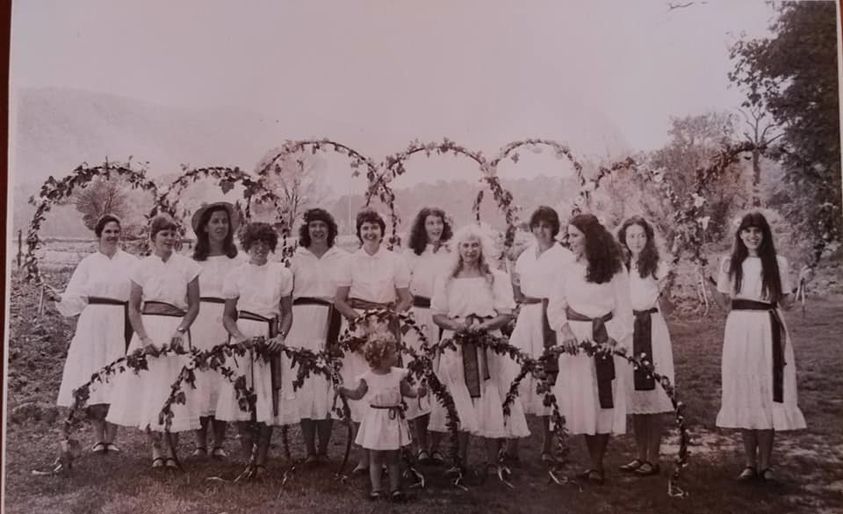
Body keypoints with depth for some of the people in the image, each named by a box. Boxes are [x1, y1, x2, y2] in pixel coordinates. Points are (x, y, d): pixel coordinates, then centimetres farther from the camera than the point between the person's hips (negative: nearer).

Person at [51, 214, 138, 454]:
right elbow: (77, 298, 6)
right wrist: (59, 297, -11)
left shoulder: (131, 263, 9)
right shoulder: (89, 263, 10)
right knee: (93, 379, -1)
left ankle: (110, 438, 7)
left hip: (120, 326, -1)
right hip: (93, 324, 1)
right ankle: (99, 438, 10)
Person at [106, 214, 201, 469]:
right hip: (148, 330, 1)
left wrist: (181, 331, -10)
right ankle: (155, 448, 13)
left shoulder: (188, 266, 2)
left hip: (176, 332, -1)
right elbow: (133, 308, 4)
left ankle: (171, 449, 10)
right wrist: (144, 337, -9)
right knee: (148, 388, 1)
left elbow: (194, 305, 4)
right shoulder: (142, 267, 4)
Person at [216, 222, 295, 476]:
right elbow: (228, 316, 8)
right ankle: (247, 456, 12)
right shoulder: (236, 274, 5)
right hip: (243, 339, 0)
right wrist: (242, 338, -10)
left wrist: (280, 336, -8)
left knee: (269, 401, -1)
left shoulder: (282, 273, 6)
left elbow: (288, 313, 10)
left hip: (271, 342, 0)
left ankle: (261, 461, 9)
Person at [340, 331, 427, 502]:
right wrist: (342, 390, -13)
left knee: (392, 457, 9)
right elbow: (357, 394, 2)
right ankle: (376, 488, 15)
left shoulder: (398, 374, -2)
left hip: (393, 419, 2)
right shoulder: (367, 377, -8)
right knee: (375, 457, 6)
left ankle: (395, 488, 18)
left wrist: (418, 391, -14)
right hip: (375, 420, -2)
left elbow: (407, 391, 6)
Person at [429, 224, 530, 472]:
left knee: (491, 404, -3)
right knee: (457, 405, 4)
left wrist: (483, 326, -17)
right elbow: (437, 315, 6)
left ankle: (492, 462, 6)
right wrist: (455, 324, -13)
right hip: (455, 347, 2)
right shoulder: (446, 280, 10)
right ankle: (460, 460, 16)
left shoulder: (497, 278, 4)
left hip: (488, 345, -1)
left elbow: (506, 314, -1)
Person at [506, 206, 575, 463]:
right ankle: (512, 444, 2)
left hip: (552, 322, -4)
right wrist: (515, 287, 0)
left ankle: (547, 446, 12)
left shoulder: (565, 257, -1)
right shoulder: (525, 256, 15)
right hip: (526, 321, 4)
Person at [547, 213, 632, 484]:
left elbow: (624, 310, -2)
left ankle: (596, 464, 6)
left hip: (606, 339, -3)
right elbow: (555, 306, 4)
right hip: (575, 339, 3)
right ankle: (595, 462, 13)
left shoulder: (614, 268, 0)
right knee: (580, 400, 3)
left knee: (604, 401, -2)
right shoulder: (568, 270, 9)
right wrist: (565, 330, -14)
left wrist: (612, 339, -16)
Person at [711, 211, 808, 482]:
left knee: (767, 394, -1)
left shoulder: (778, 263, 5)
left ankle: (765, 462, 10)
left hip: (768, 330, -1)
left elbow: (786, 303, 6)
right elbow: (722, 300, 10)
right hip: (739, 330, 1)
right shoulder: (729, 263, 8)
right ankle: (750, 462, 14)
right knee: (742, 395, 3)